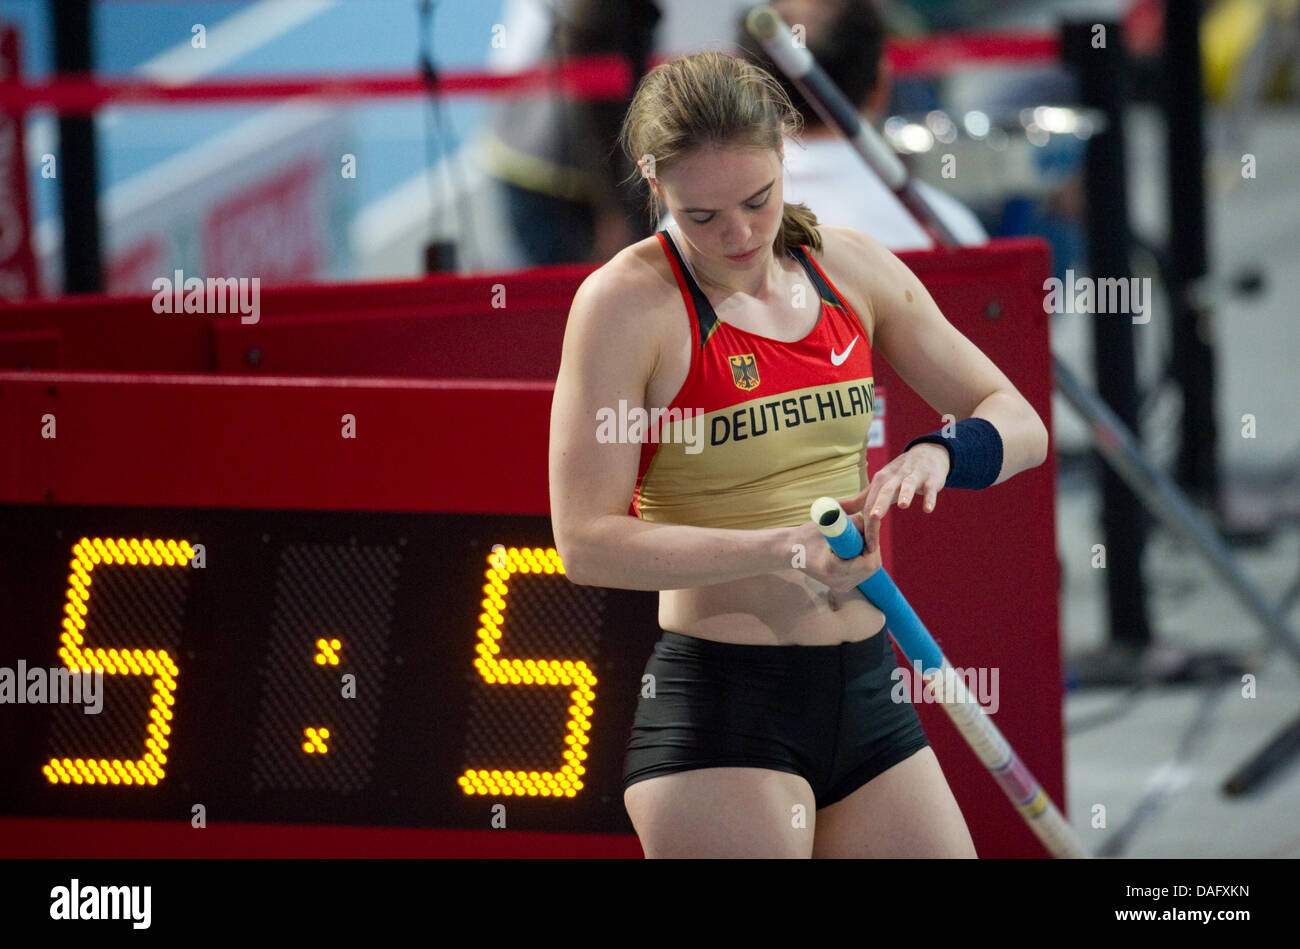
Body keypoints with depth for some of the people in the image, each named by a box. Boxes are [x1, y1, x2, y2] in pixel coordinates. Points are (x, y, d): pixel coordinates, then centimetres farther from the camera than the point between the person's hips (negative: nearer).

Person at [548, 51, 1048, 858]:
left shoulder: (851, 268, 7)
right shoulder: (628, 302, -10)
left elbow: (1019, 424, 11)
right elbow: (587, 541, -15)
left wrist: (937, 454, -12)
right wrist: (779, 549, -25)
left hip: (868, 698, 6)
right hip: (718, 704, -6)